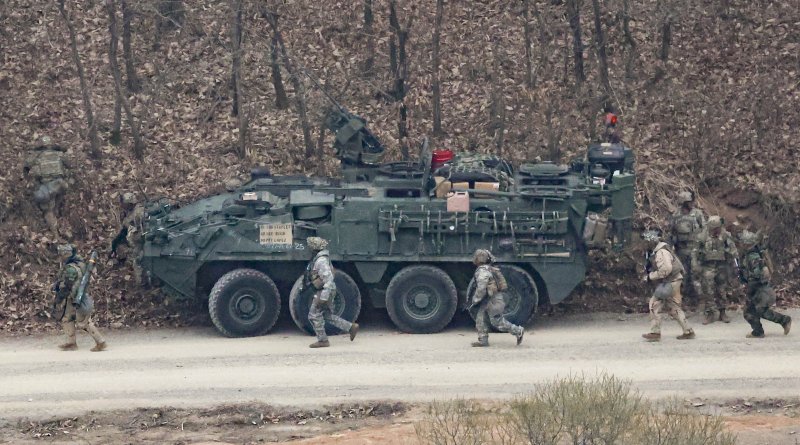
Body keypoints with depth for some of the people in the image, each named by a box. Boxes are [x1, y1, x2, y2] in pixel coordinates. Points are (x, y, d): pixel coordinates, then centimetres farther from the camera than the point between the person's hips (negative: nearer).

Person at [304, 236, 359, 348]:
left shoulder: (321, 260, -22)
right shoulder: (318, 258, 11)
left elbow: (328, 279, -28)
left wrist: (323, 297, -29)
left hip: (324, 291, -10)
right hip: (322, 291, 10)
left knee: (314, 315, -2)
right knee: (327, 315, 16)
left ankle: (322, 340, 6)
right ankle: (351, 327, 19)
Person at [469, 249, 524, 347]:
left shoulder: (482, 271, -19)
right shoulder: (489, 269, 14)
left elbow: (481, 289, -25)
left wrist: (475, 300, -13)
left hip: (493, 301, -11)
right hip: (487, 301, 11)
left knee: (498, 322, -3)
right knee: (480, 320, 10)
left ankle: (518, 331, 6)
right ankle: (483, 340, 11)